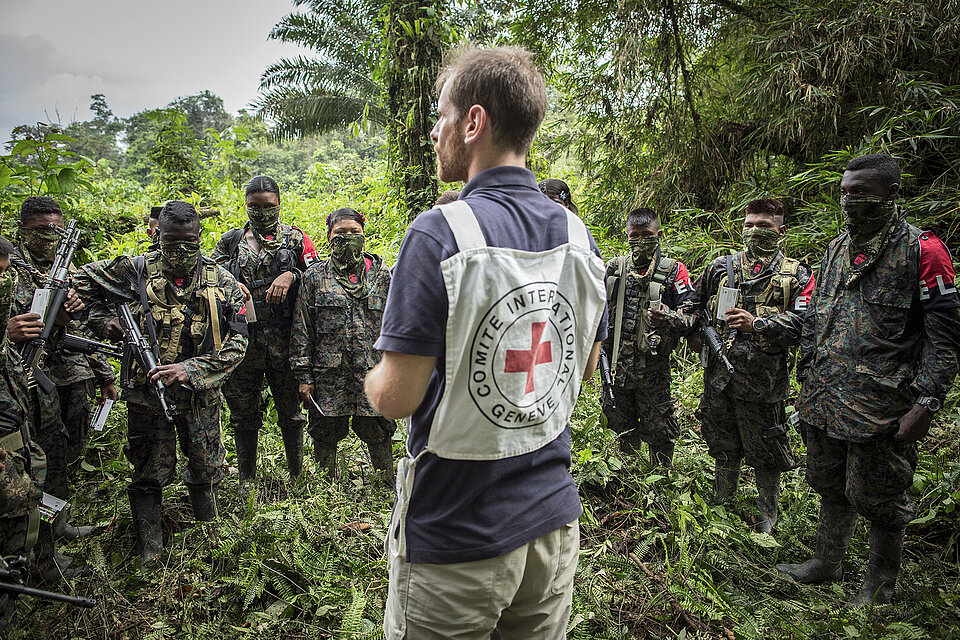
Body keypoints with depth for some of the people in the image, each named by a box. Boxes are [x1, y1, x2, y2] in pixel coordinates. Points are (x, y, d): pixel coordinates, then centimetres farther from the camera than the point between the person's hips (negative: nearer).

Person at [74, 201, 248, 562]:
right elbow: (83, 281, 14)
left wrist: (190, 369, -18)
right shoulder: (135, 270, -2)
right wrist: (104, 322, 0)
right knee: (150, 476, 8)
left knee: (206, 471, 14)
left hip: (200, 394, 1)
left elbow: (237, 341, -7)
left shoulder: (220, 281, -3)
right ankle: (149, 558, 24)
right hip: (147, 393, 0)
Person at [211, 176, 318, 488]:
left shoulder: (295, 238, 7)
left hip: (284, 338, -2)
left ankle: (297, 477, 22)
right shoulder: (231, 240, 12)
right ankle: (246, 481, 25)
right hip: (243, 336, 2)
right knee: (243, 413, 10)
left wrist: (290, 275, -16)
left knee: (290, 409, 7)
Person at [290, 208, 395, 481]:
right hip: (328, 375, 1)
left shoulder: (382, 274, 7)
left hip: (373, 374, 0)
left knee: (379, 437, 4)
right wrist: (303, 376, 0)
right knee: (325, 438, 11)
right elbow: (302, 329, 5)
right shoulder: (314, 277, 6)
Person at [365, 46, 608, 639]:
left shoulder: (439, 234, -20)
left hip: (455, 539, -5)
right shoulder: (579, 235, 0)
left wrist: (375, 379, 2)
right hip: (553, 520, 6)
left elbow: (396, 398, -19)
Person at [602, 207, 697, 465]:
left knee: (658, 432, 4)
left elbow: (691, 315, -6)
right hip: (616, 365, 4)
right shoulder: (614, 267, 8)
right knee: (623, 431, 17)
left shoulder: (673, 271, -2)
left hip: (653, 368, -3)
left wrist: (667, 318, -26)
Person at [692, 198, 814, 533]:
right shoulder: (720, 267, 10)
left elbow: (804, 322, -12)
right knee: (723, 446, 18)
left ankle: (768, 517, 29)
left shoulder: (796, 274, 1)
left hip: (762, 378, -3)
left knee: (765, 452, 8)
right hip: (719, 376, 3)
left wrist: (757, 323, -23)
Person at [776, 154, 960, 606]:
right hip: (824, 401, 6)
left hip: (880, 409, -6)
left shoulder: (922, 252, -9)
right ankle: (826, 563, 38)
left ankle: (879, 586, 29)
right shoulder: (835, 250, 11)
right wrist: (806, 382, 15)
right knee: (830, 487, 20)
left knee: (879, 500, 8)